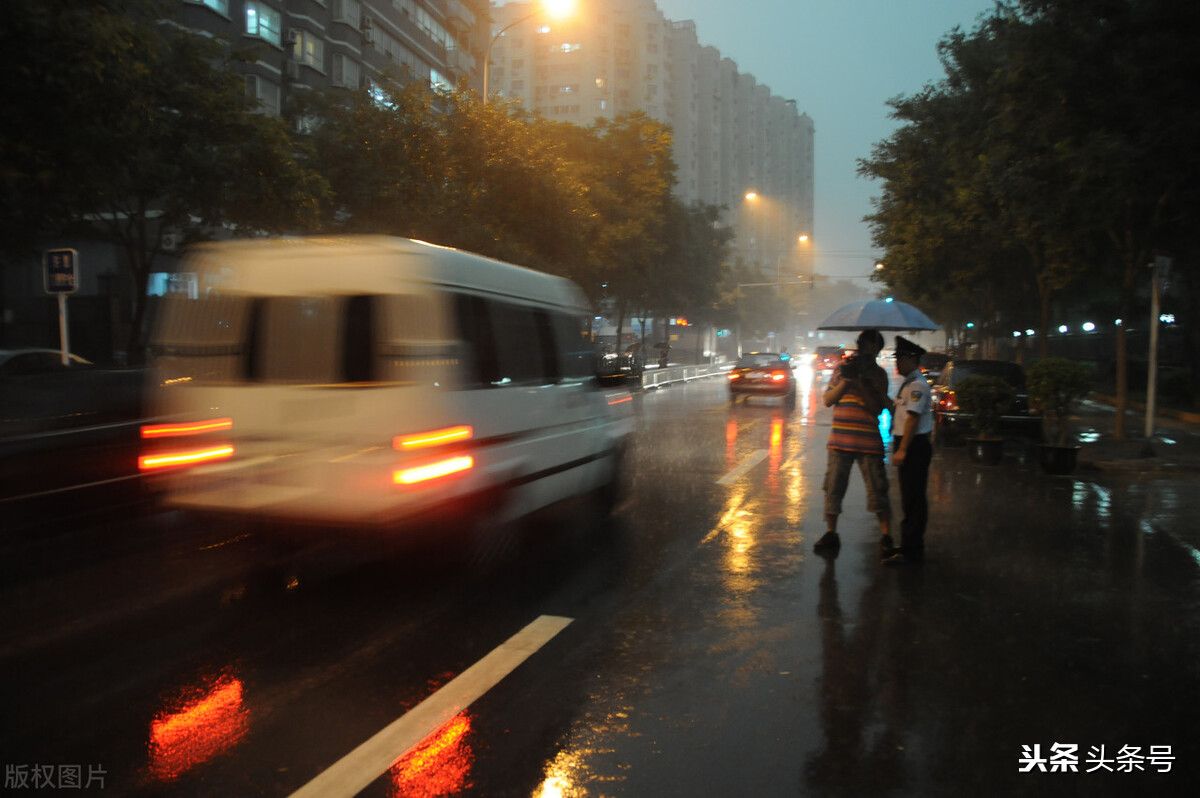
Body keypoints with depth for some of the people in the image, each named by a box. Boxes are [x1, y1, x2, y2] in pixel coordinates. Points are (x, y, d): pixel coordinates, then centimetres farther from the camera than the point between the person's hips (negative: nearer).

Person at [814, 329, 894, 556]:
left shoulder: (878, 374, 2)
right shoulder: (842, 368, 8)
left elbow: (877, 409, -8)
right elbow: (828, 400, 3)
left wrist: (860, 382, -18)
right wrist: (845, 380, -11)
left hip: (869, 443, -2)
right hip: (840, 441, 2)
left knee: (877, 490, -1)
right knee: (833, 488, 5)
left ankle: (886, 536, 9)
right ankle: (831, 534, 17)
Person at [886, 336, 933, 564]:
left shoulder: (917, 385, -15)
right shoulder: (909, 384, 17)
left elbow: (913, 418, -21)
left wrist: (902, 450, -22)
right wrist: (899, 448, 19)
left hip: (914, 447, -10)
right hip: (909, 448, 10)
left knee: (913, 500, -6)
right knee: (910, 499, 16)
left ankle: (911, 551, -1)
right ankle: (909, 546, 25)